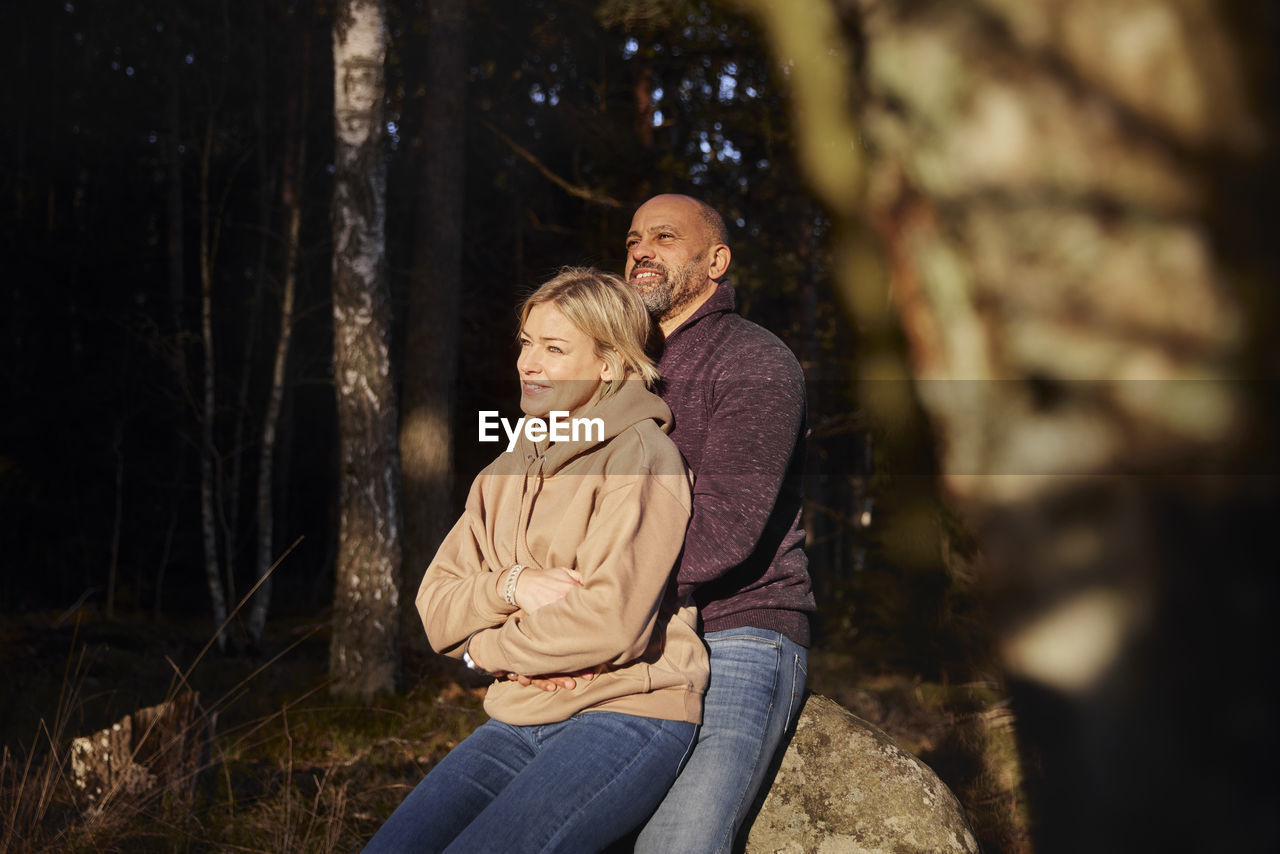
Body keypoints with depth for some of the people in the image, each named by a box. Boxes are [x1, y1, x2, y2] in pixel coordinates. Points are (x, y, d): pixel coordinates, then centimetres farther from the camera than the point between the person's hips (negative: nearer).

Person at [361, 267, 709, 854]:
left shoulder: (638, 454, -6)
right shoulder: (506, 471, 17)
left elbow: (610, 622, -17)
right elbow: (435, 610, 11)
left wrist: (485, 647, -3)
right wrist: (510, 586, -10)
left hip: (624, 714, -7)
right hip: (517, 722, 7)